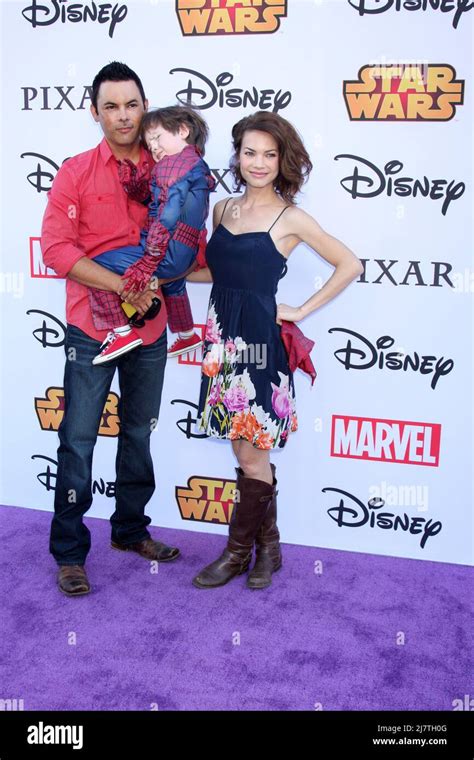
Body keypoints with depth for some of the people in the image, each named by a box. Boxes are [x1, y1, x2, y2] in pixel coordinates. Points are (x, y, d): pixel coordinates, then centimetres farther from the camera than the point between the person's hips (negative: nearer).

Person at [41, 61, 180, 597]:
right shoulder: (76, 173, -4)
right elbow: (56, 249, -13)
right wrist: (123, 285, -21)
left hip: (151, 330, 4)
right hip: (92, 329, -3)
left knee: (139, 433, 16)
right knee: (79, 440, 1)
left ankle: (130, 529, 34)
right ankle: (69, 551, 15)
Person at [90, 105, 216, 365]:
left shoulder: (174, 162, -12)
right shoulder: (198, 164, 17)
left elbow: (168, 215, -23)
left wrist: (148, 263, -24)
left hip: (168, 253, -10)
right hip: (185, 256, 10)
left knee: (99, 264, -11)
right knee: (172, 284, 40)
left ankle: (122, 332, -8)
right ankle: (187, 335, 61)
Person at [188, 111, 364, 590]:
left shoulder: (291, 218, -5)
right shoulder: (223, 209, 11)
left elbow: (350, 265, -2)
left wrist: (302, 310, -4)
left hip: (259, 342, -5)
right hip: (223, 338, 6)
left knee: (251, 456, 2)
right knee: (246, 452, 12)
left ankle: (238, 552, 19)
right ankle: (267, 546, 27)